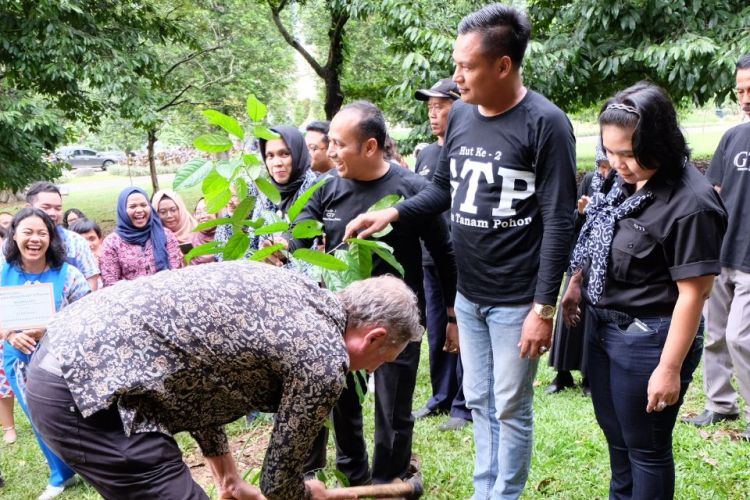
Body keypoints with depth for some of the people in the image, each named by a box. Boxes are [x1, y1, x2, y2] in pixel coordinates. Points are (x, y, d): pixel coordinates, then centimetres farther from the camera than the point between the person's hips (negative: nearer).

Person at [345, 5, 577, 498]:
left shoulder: (545, 124, -15)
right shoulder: (460, 115, 4)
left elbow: (559, 223, -16)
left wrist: (543, 309, -17)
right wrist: (392, 212, -1)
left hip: (517, 300, -6)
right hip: (468, 295, 6)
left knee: (511, 408, 7)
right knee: (479, 402, 17)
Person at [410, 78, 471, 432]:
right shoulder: (425, 155, 13)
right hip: (429, 257, 7)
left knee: (462, 334, 1)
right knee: (436, 332, 15)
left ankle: (463, 404, 13)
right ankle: (441, 397, 28)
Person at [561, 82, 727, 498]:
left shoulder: (690, 203, -24)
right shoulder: (628, 181, 0)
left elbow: (692, 292, -23)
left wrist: (669, 369, -21)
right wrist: (576, 283, 21)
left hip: (649, 339, -8)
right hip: (605, 326, 8)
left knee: (645, 447, 10)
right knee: (614, 433, 23)